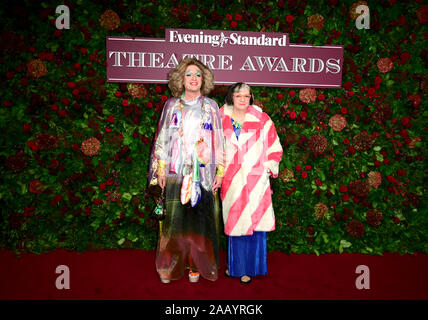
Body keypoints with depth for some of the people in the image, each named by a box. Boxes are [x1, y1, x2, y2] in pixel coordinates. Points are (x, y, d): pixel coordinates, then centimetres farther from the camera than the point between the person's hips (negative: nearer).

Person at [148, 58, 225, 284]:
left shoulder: (211, 106, 7)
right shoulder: (172, 105, 8)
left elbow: (218, 140, 6)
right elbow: (162, 139, 8)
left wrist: (220, 172, 0)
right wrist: (160, 170, 1)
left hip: (203, 174, 0)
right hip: (176, 173, 0)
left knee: (199, 219, 2)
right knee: (174, 220, 2)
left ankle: (196, 265, 17)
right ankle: (171, 266, 16)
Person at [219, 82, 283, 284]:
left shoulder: (261, 119, 2)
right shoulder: (222, 119, 7)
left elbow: (274, 147, 7)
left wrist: (268, 168, -2)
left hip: (255, 178, -2)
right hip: (231, 179, 2)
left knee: (252, 221, -1)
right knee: (234, 222, 8)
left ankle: (249, 267, 14)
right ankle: (235, 265, 25)